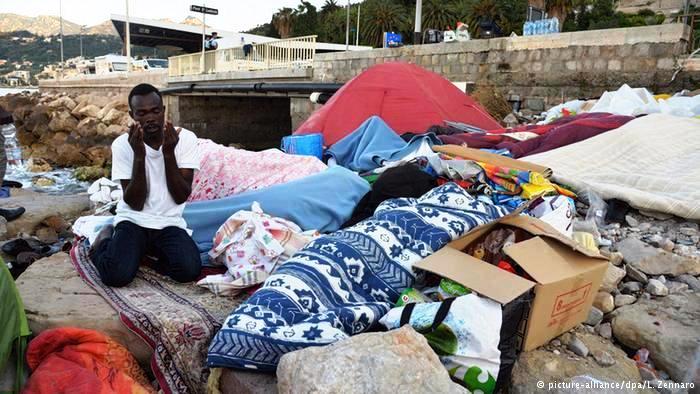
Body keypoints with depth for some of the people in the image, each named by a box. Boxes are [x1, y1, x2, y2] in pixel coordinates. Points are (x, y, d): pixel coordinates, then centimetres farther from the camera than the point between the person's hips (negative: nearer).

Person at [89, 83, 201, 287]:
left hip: (170, 223, 1)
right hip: (133, 221, 0)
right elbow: (135, 203, -13)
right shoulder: (122, 144, -7)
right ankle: (105, 240, 12)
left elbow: (181, 197, -11)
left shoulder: (186, 138, -7)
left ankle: (150, 249, 8)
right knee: (117, 275, -24)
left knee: (190, 270, -26)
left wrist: (168, 153, -21)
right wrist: (139, 155, -24)